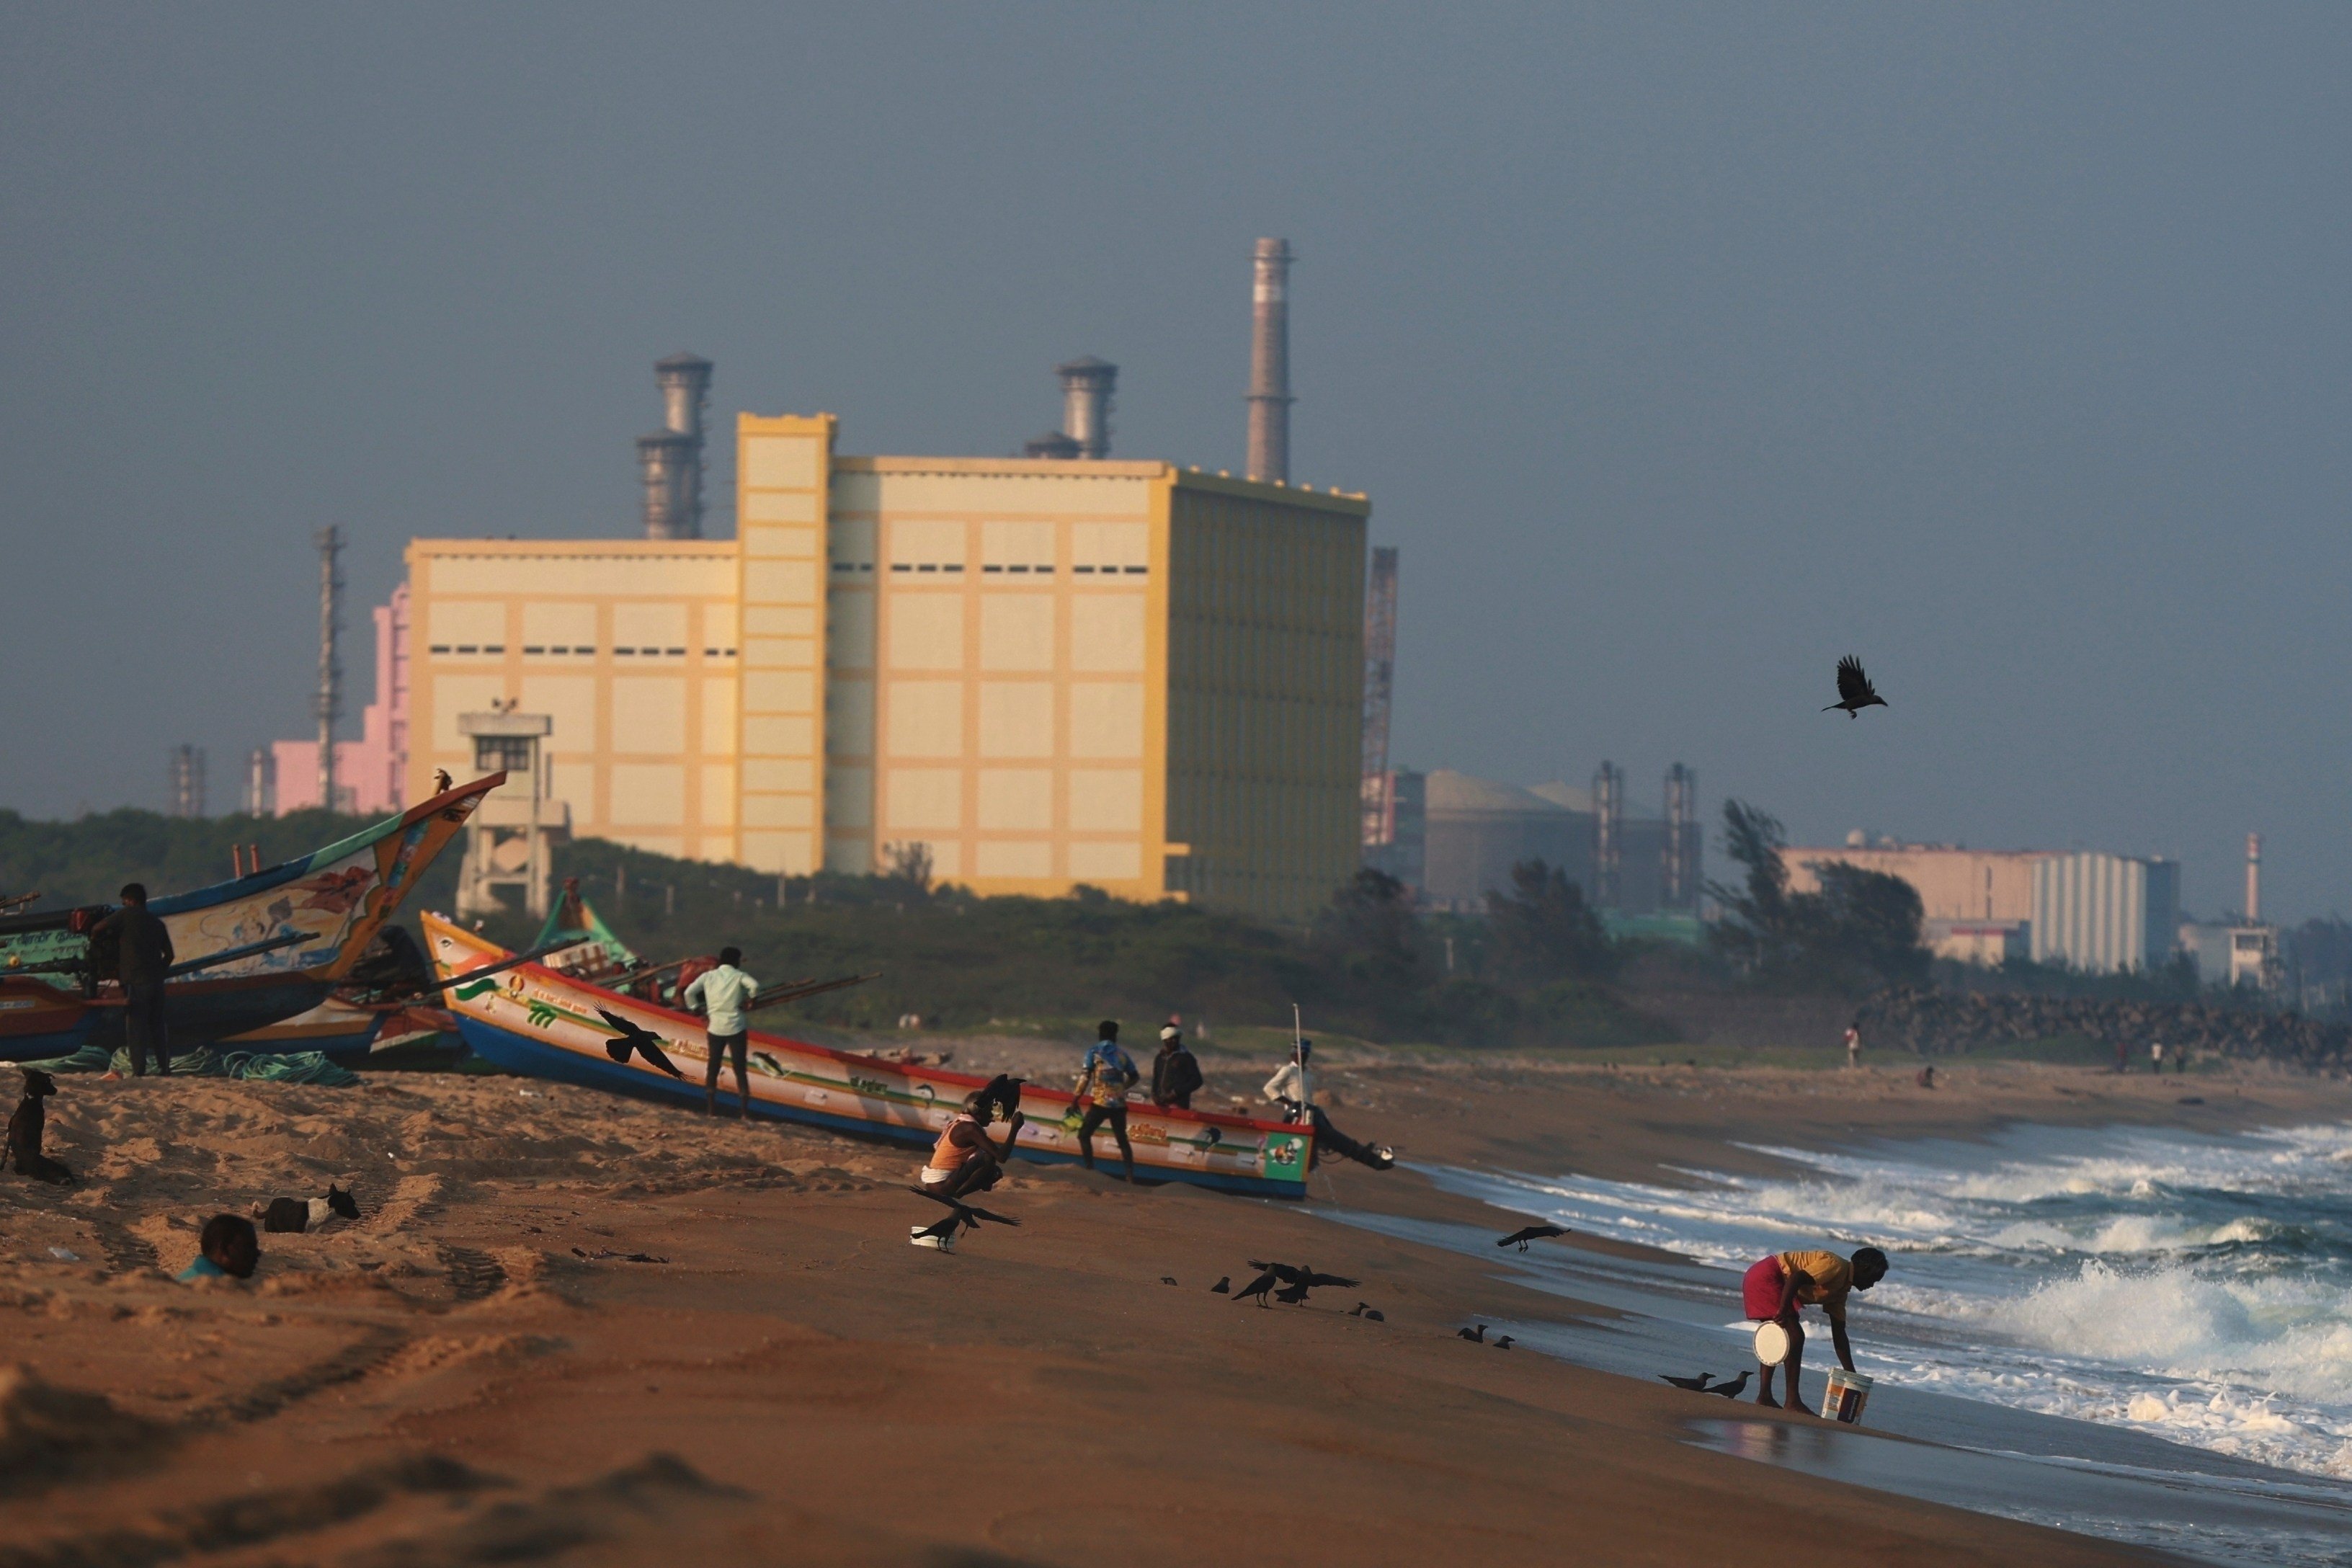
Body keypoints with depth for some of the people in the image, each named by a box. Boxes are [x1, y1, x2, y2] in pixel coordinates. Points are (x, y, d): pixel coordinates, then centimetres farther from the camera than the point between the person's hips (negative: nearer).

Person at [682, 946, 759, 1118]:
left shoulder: (708, 976, 4)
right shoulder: (739, 976, -2)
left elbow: (689, 992, -3)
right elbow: (755, 986, -21)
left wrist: (696, 1009, 10)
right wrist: (748, 998, -2)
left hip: (715, 1028, 2)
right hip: (736, 1029, -2)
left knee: (712, 1068, 13)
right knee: (740, 1070, 4)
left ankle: (711, 1108, 13)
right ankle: (744, 1111, 1)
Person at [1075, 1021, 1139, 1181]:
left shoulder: (1093, 1053, -3)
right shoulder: (1122, 1055, 8)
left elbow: (1085, 1078, -9)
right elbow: (1134, 1077, 18)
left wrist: (1076, 1100, -4)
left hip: (1100, 1103, -4)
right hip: (1119, 1104, 4)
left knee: (1084, 1135, 8)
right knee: (1122, 1138, 14)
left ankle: (1090, 1169, -3)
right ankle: (1130, 1175, 8)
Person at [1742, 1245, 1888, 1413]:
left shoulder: (1841, 1289, 15)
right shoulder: (1836, 1267, -14)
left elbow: (1839, 1335, 19)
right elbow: (1796, 1278, -27)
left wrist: (1851, 1374, 18)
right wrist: (1783, 1312, -30)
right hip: (1765, 1278, -11)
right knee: (1795, 1336, -13)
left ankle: (1764, 1397, 25)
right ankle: (1793, 1402, -13)